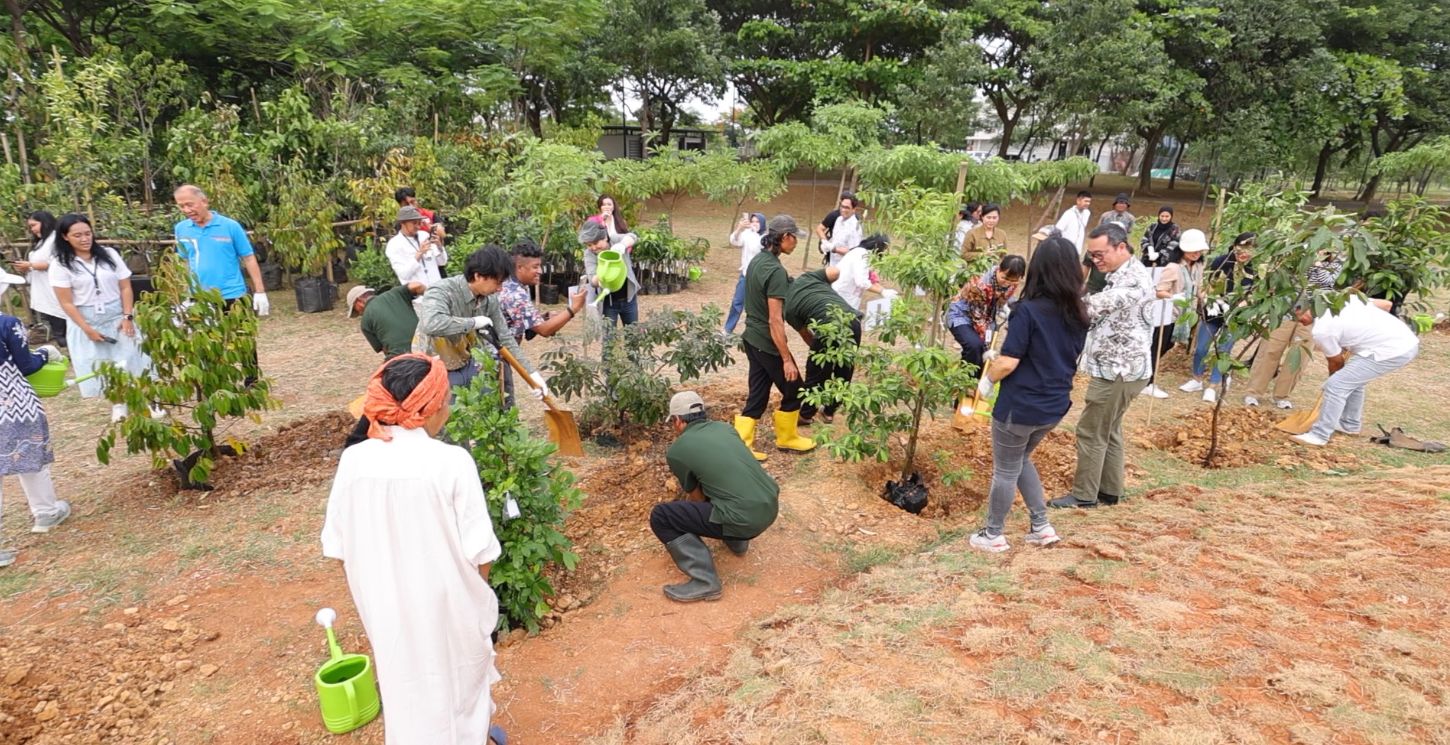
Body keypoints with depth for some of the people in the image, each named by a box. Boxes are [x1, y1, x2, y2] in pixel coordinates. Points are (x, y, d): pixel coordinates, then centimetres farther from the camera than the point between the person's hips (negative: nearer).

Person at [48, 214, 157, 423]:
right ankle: (118, 403, 18)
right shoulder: (60, 265, -6)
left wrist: (128, 316, -8)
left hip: (117, 316, 1)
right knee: (100, 365, 5)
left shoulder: (109, 255, 1)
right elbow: (67, 303, -6)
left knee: (131, 358, 2)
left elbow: (125, 288, 1)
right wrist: (87, 329, -11)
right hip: (85, 321, -1)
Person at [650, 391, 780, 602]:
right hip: (771, 506, 7)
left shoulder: (676, 450, -1)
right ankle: (737, 540, 32)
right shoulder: (724, 427, 16)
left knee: (660, 517, 4)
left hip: (744, 519, -7)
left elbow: (696, 497, 14)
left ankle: (705, 581, -3)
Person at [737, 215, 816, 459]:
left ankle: (741, 445, 15)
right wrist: (787, 359, -21)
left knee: (757, 395, 14)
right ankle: (786, 438, 28)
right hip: (767, 344, -8)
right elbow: (775, 321, -24)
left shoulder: (756, 261, 5)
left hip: (751, 338, 9)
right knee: (793, 390, 12)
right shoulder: (776, 271, -23)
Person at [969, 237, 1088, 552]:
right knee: (1021, 461, 27)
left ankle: (993, 535, 25)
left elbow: (1008, 362, -22)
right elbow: (1071, 357, 13)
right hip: (1055, 406, 7)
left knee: (1005, 471, 11)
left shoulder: (1029, 310, -21)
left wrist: (986, 380, -4)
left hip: (1020, 406, -7)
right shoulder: (1079, 313, 1)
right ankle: (1041, 527, 30)